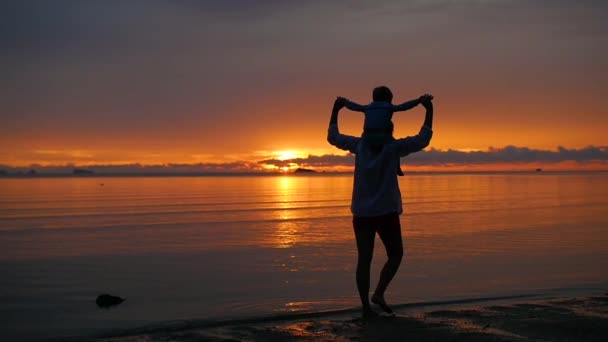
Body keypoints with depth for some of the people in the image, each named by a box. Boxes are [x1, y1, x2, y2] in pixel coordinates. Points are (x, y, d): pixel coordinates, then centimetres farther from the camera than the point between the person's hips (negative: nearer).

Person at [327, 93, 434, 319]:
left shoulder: (360, 145, 3)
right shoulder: (394, 148, -6)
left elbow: (333, 137, 16)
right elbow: (423, 139, -2)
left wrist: (335, 110, 25)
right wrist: (429, 110, 3)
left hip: (361, 213, 3)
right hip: (387, 212, -3)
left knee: (364, 259, 4)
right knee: (395, 255, 14)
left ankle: (366, 307, 3)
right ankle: (379, 293, -2)